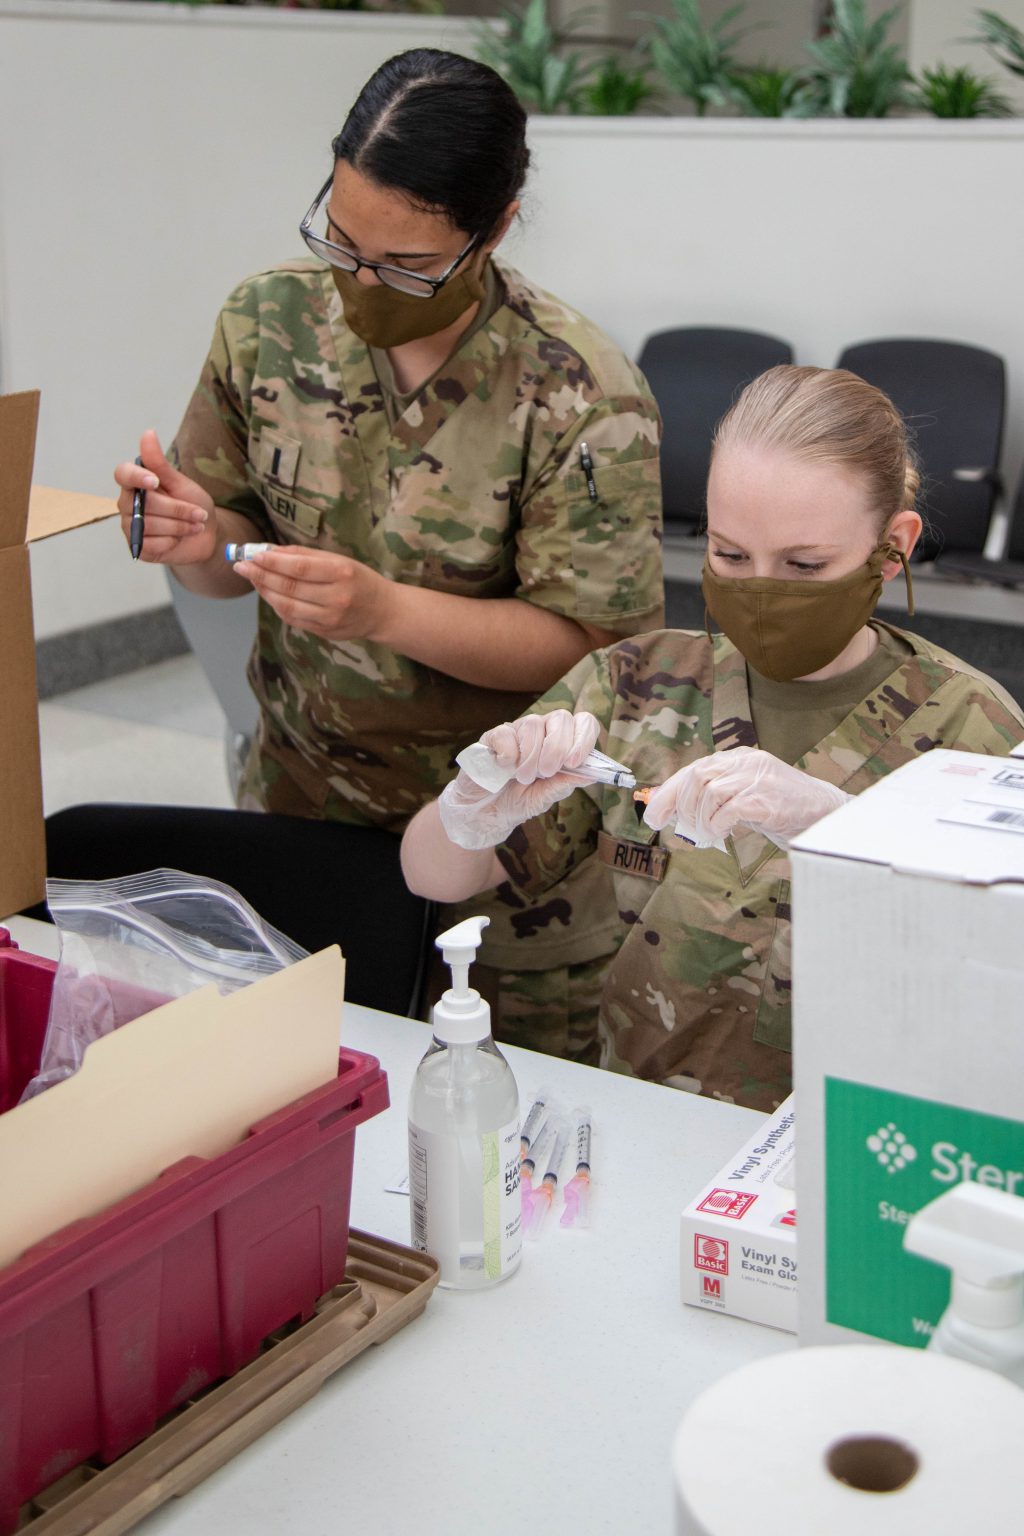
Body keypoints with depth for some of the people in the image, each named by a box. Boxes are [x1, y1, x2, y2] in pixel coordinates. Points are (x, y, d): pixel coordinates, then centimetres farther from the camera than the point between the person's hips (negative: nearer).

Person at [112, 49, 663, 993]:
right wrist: (199, 544, -20)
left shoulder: (585, 401, -20)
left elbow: (588, 643, -19)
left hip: (488, 819, -4)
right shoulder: (269, 319, -6)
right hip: (294, 791, 4)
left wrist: (384, 609, -31)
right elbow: (234, 558, 4)